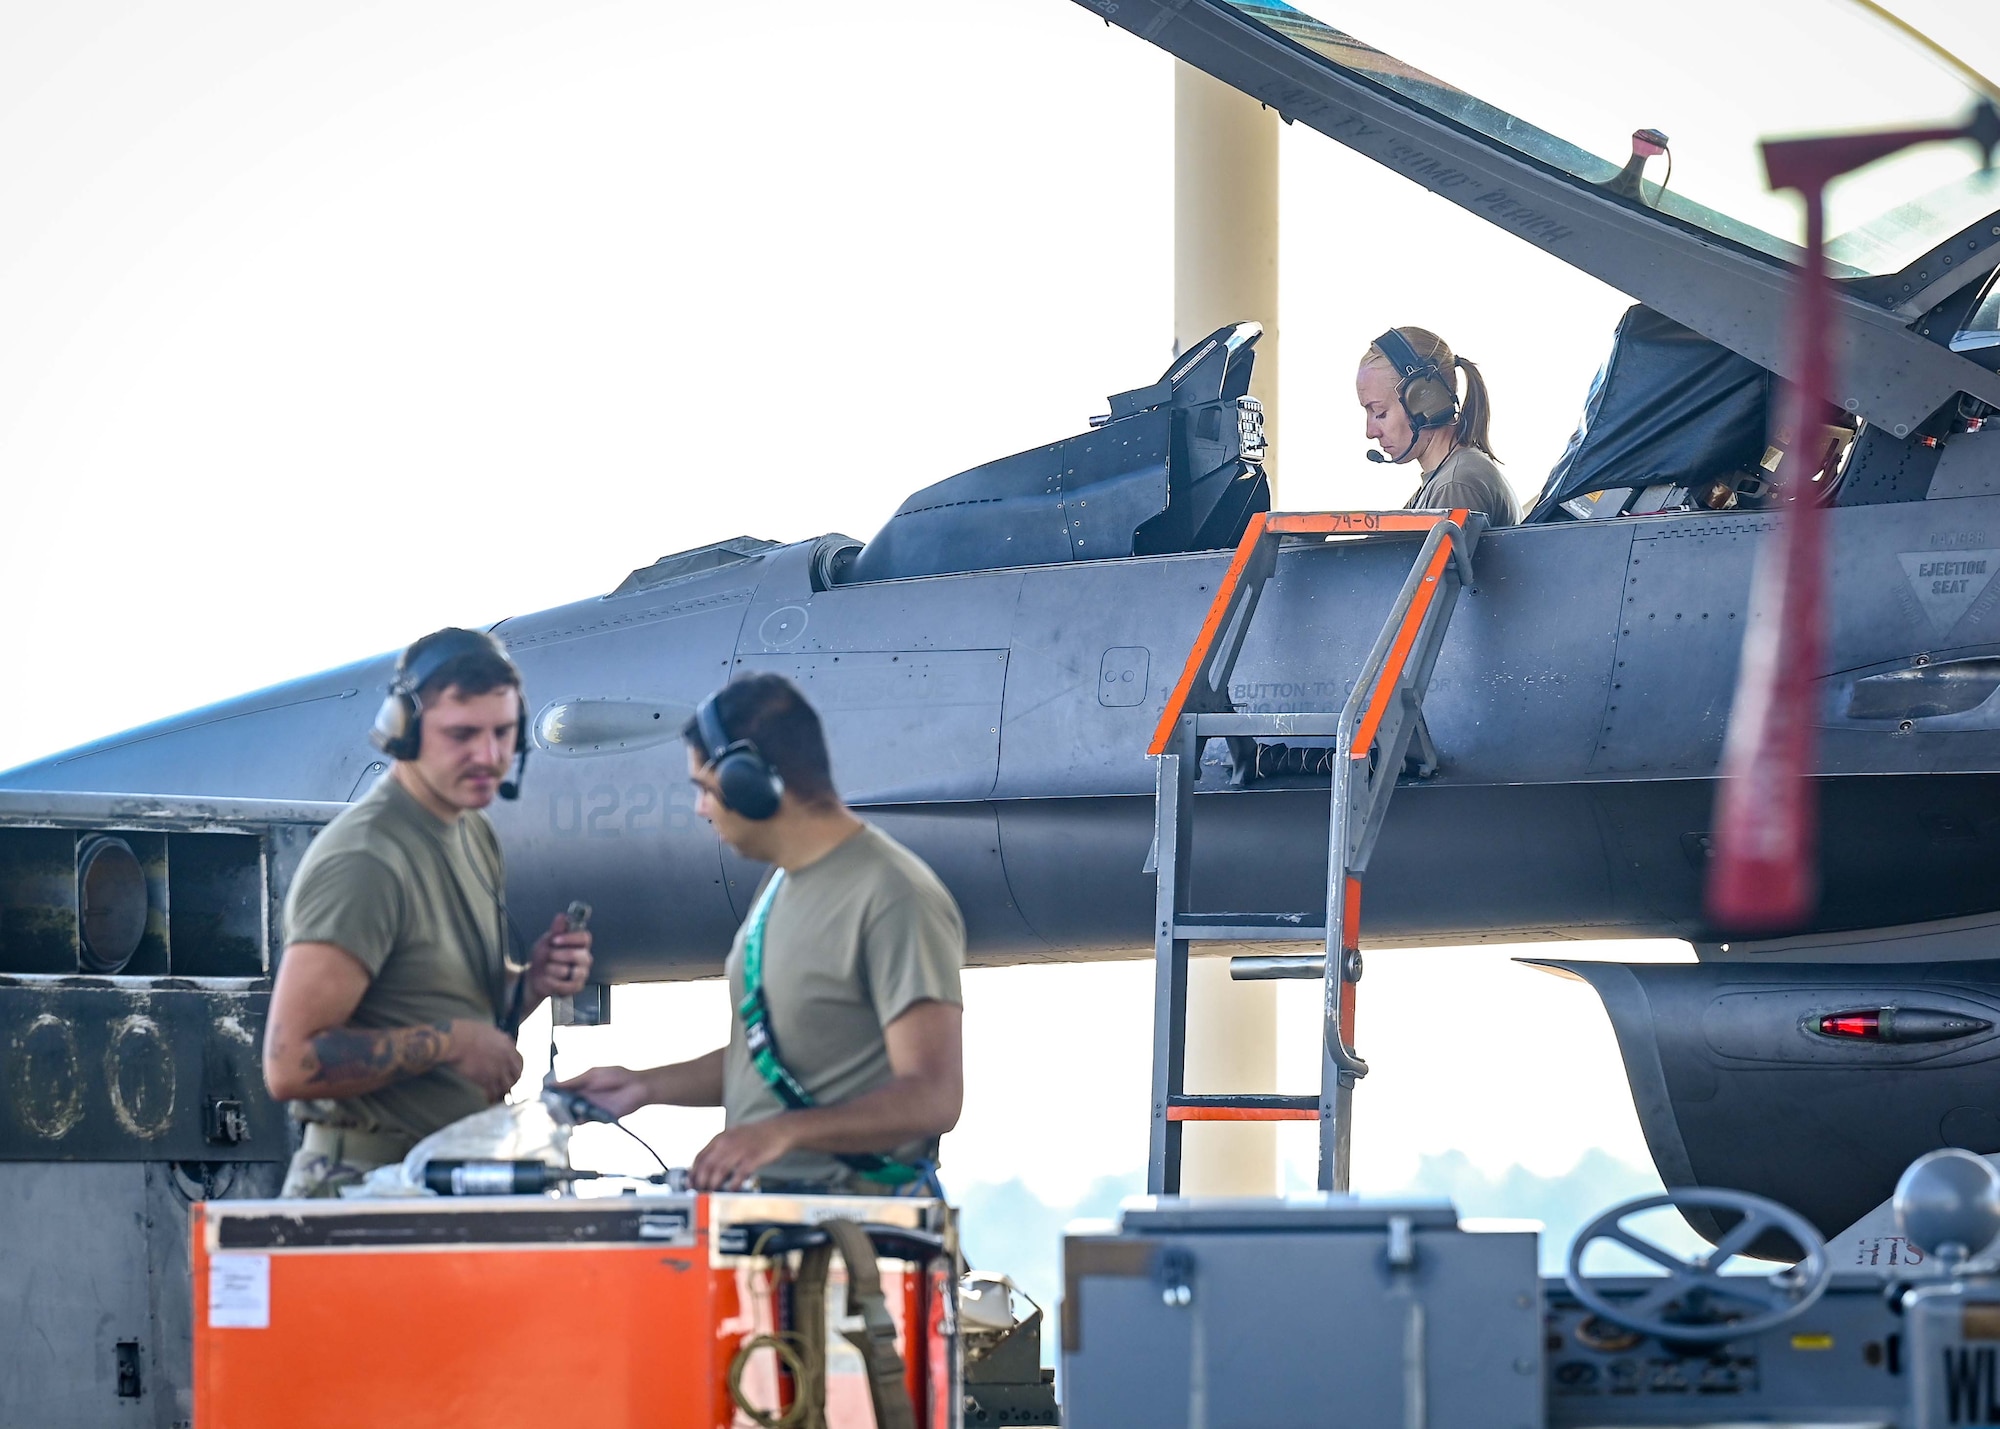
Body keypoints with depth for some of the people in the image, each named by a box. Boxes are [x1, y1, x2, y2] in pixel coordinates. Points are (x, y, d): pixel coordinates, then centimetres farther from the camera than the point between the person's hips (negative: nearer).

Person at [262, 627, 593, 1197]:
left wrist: (531, 984, 3)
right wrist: (449, 1041, -19)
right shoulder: (364, 860, -17)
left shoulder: (474, 837, 13)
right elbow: (291, 1065, -24)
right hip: (367, 1186, -9)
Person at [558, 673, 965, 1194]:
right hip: (760, 1198, 9)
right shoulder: (783, 886, 19)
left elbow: (933, 1097, -20)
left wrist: (783, 1132, -29)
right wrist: (647, 1086, 19)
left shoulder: (894, 898, -13)